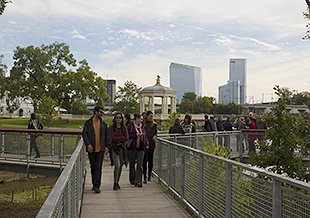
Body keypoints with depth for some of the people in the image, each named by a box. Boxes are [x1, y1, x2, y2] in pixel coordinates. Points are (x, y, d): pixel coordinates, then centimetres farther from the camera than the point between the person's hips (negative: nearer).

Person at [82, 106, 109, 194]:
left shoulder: (103, 124, 11)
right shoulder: (88, 123, 3)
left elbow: (106, 136, 15)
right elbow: (84, 134, -3)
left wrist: (106, 146, 6)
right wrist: (88, 144, -17)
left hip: (100, 149, 0)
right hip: (91, 149, 0)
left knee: (98, 167, -7)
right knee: (93, 167, 10)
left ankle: (97, 186, -9)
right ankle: (94, 184, 22)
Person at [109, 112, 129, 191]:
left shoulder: (124, 128, 11)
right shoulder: (112, 127, 1)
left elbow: (126, 138, 2)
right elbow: (112, 138, -9)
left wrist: (118, 139, -8)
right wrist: (122, 137, -7)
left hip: (122, 148, 4)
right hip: (114, 148, -4)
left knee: (120, 166, 7)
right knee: (117, 165, -15)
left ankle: (117, 183, 19)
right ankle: (115, 183, -7)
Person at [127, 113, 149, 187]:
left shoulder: (142, 127, 12)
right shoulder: (130, 126, -4)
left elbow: (145, 136, 19)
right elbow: (128, 136, -13)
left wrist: (146, 144, 10)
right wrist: (136, 135, -17)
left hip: (140, 148, 3)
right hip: (132, 148, -3)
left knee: (140, 164, -5)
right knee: (132, 164, 10)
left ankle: (138, 181, -6)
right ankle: (132, 180, 24)